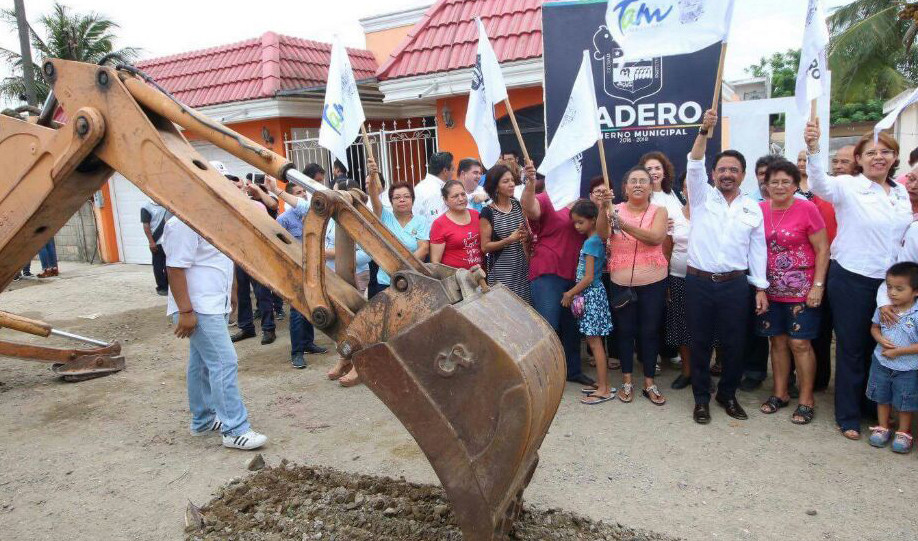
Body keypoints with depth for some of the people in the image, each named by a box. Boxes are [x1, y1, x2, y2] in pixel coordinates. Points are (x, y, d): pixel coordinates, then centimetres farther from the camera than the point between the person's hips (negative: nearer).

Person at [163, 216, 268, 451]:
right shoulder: (183, 224, -18)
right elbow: (175, 269, -22)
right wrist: (185, 312, -24)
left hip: (213, 306, 10)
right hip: (198, 310, -10)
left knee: (203, 363, 17)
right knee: (224, 363, -12)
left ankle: (203, 421, 28)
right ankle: (235, 431, -7)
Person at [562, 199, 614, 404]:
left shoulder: (591, 242, -16)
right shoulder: (597, 240, 12)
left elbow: (588, 278, -18)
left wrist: (569, 294, -9)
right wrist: (572, 292, 13)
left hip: (592, 294, -9)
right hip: (591, 294, 9)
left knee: (595, 342, -5)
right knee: (594, 341, 14)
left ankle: (604, 390, 0)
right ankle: (601, 382, 22)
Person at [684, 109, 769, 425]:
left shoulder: (753, 208, 8)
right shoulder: (702, 197, 3)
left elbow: (757, 249, 9)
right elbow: (694, 166, -13)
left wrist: (761, 287, 5)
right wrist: (704, 130, -25)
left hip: (735, 284, 1)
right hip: (699, 282, -1)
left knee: (734, 344, 8)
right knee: (701, 343, 7)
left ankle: (728, 394, 28)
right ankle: (701, 398, 20)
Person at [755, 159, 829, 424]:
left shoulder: (807, 209, -8)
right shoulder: (760, 209, 3)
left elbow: (822, 249, -5)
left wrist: (818, 285, -11)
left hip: (801, 290, -4)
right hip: (771, 290, 4)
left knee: (800, 343, -1)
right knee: (778, 341, 12)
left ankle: (806, 400, 14)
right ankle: (780, 393, 25)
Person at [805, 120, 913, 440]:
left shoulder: (901, 193, 8)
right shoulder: (848, 187, -10)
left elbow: (905, 234, 21)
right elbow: (820, 185, -33)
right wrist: (813, 149, -49)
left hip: (890, 281, 6)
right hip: (852, 280, -5)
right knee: (851, 349, 5)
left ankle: (873, 407, 35)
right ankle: (848, 416, 18)